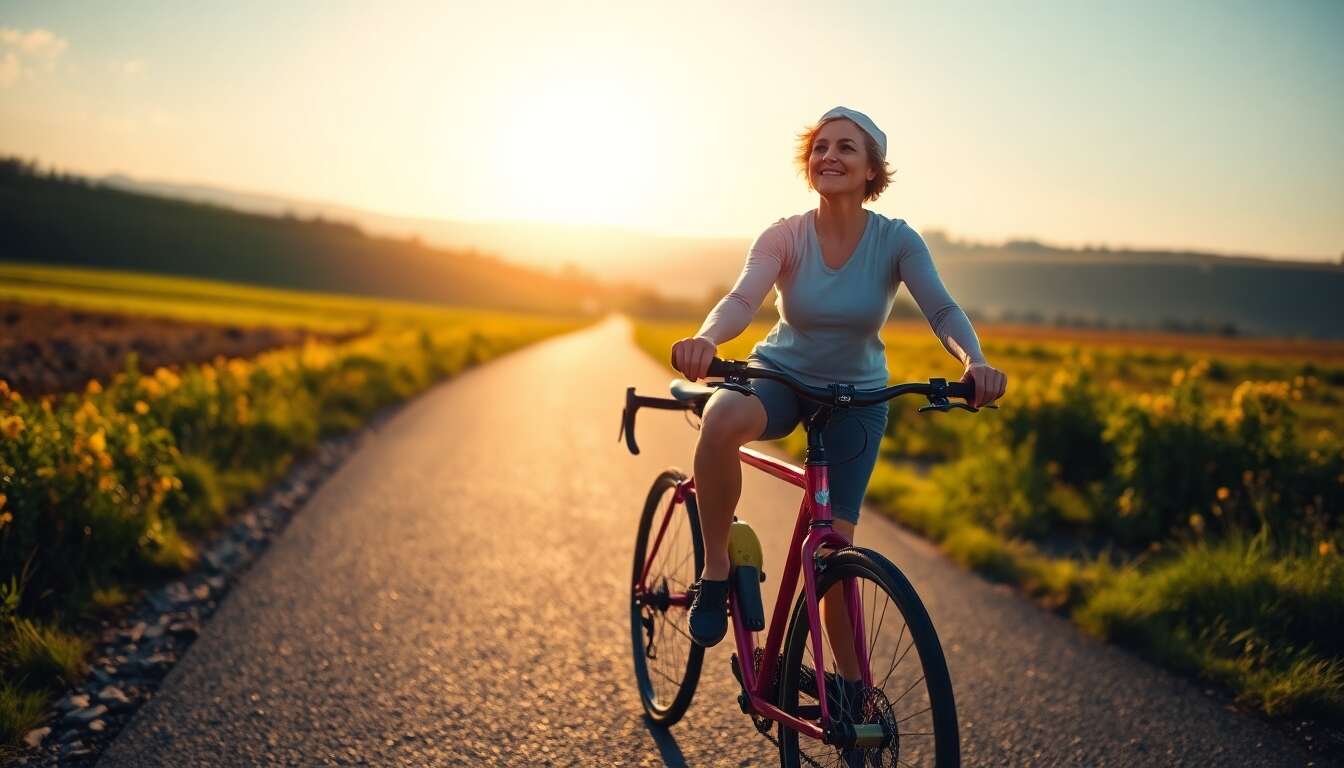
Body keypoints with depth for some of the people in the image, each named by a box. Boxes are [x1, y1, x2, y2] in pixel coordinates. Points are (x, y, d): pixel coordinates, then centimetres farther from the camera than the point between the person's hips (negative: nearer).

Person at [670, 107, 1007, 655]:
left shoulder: (896, 241, -13)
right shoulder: (785, 236, -14)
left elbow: (941, 309, -26)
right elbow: (743, 298, -31)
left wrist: (974, 361, -48)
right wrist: (706, 339, -54)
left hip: (857, 397, 1)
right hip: (780, 376, 0)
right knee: (722, 419, -37)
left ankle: (851, 680, 18)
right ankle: (715, 570, -18)